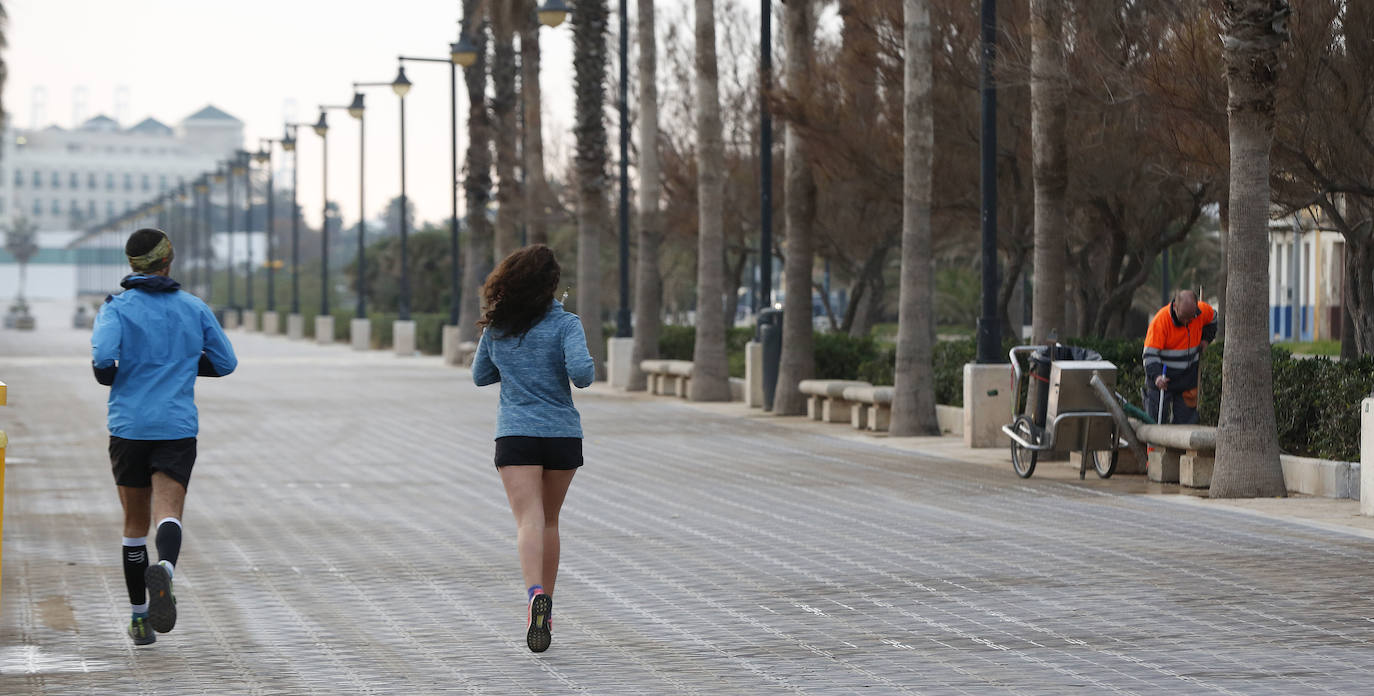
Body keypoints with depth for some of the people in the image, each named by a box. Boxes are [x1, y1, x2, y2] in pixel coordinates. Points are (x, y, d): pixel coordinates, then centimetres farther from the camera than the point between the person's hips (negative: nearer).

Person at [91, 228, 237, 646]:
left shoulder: (116, 309, -1)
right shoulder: (194, 308, 7)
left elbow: (103, 356, -20)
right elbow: (224, 363, 12)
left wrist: (107, 376, 4)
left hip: (129, 428, 0)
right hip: (178, 430, 0)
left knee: (135, 524, 16)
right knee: (168, 518, -15)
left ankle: (140, 619, 20)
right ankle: (163, 572, -49)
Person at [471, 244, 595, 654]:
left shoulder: (496, 328, 4)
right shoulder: (565, 325, -6)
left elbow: (481, 376, 16)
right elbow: (581, 372, -19)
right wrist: (586, 372, 3)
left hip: (515, 435, 0)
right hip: (562, 433, 0)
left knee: (529, 521, -10)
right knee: (549, 520, 17)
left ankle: (535, 593, -37)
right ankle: (545, 609, 23)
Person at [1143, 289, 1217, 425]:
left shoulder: (1203, 311, -8)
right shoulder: (1160, 320, -22)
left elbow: (1212, 318, 20)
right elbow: (1150, 353, -22)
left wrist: (1206, 339, 9)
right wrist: (1156, 376, -36)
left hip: (1188, 377, 4)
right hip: (1163, 379, -4)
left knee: (1186, 421, 3)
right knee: (1157, 419, -5)